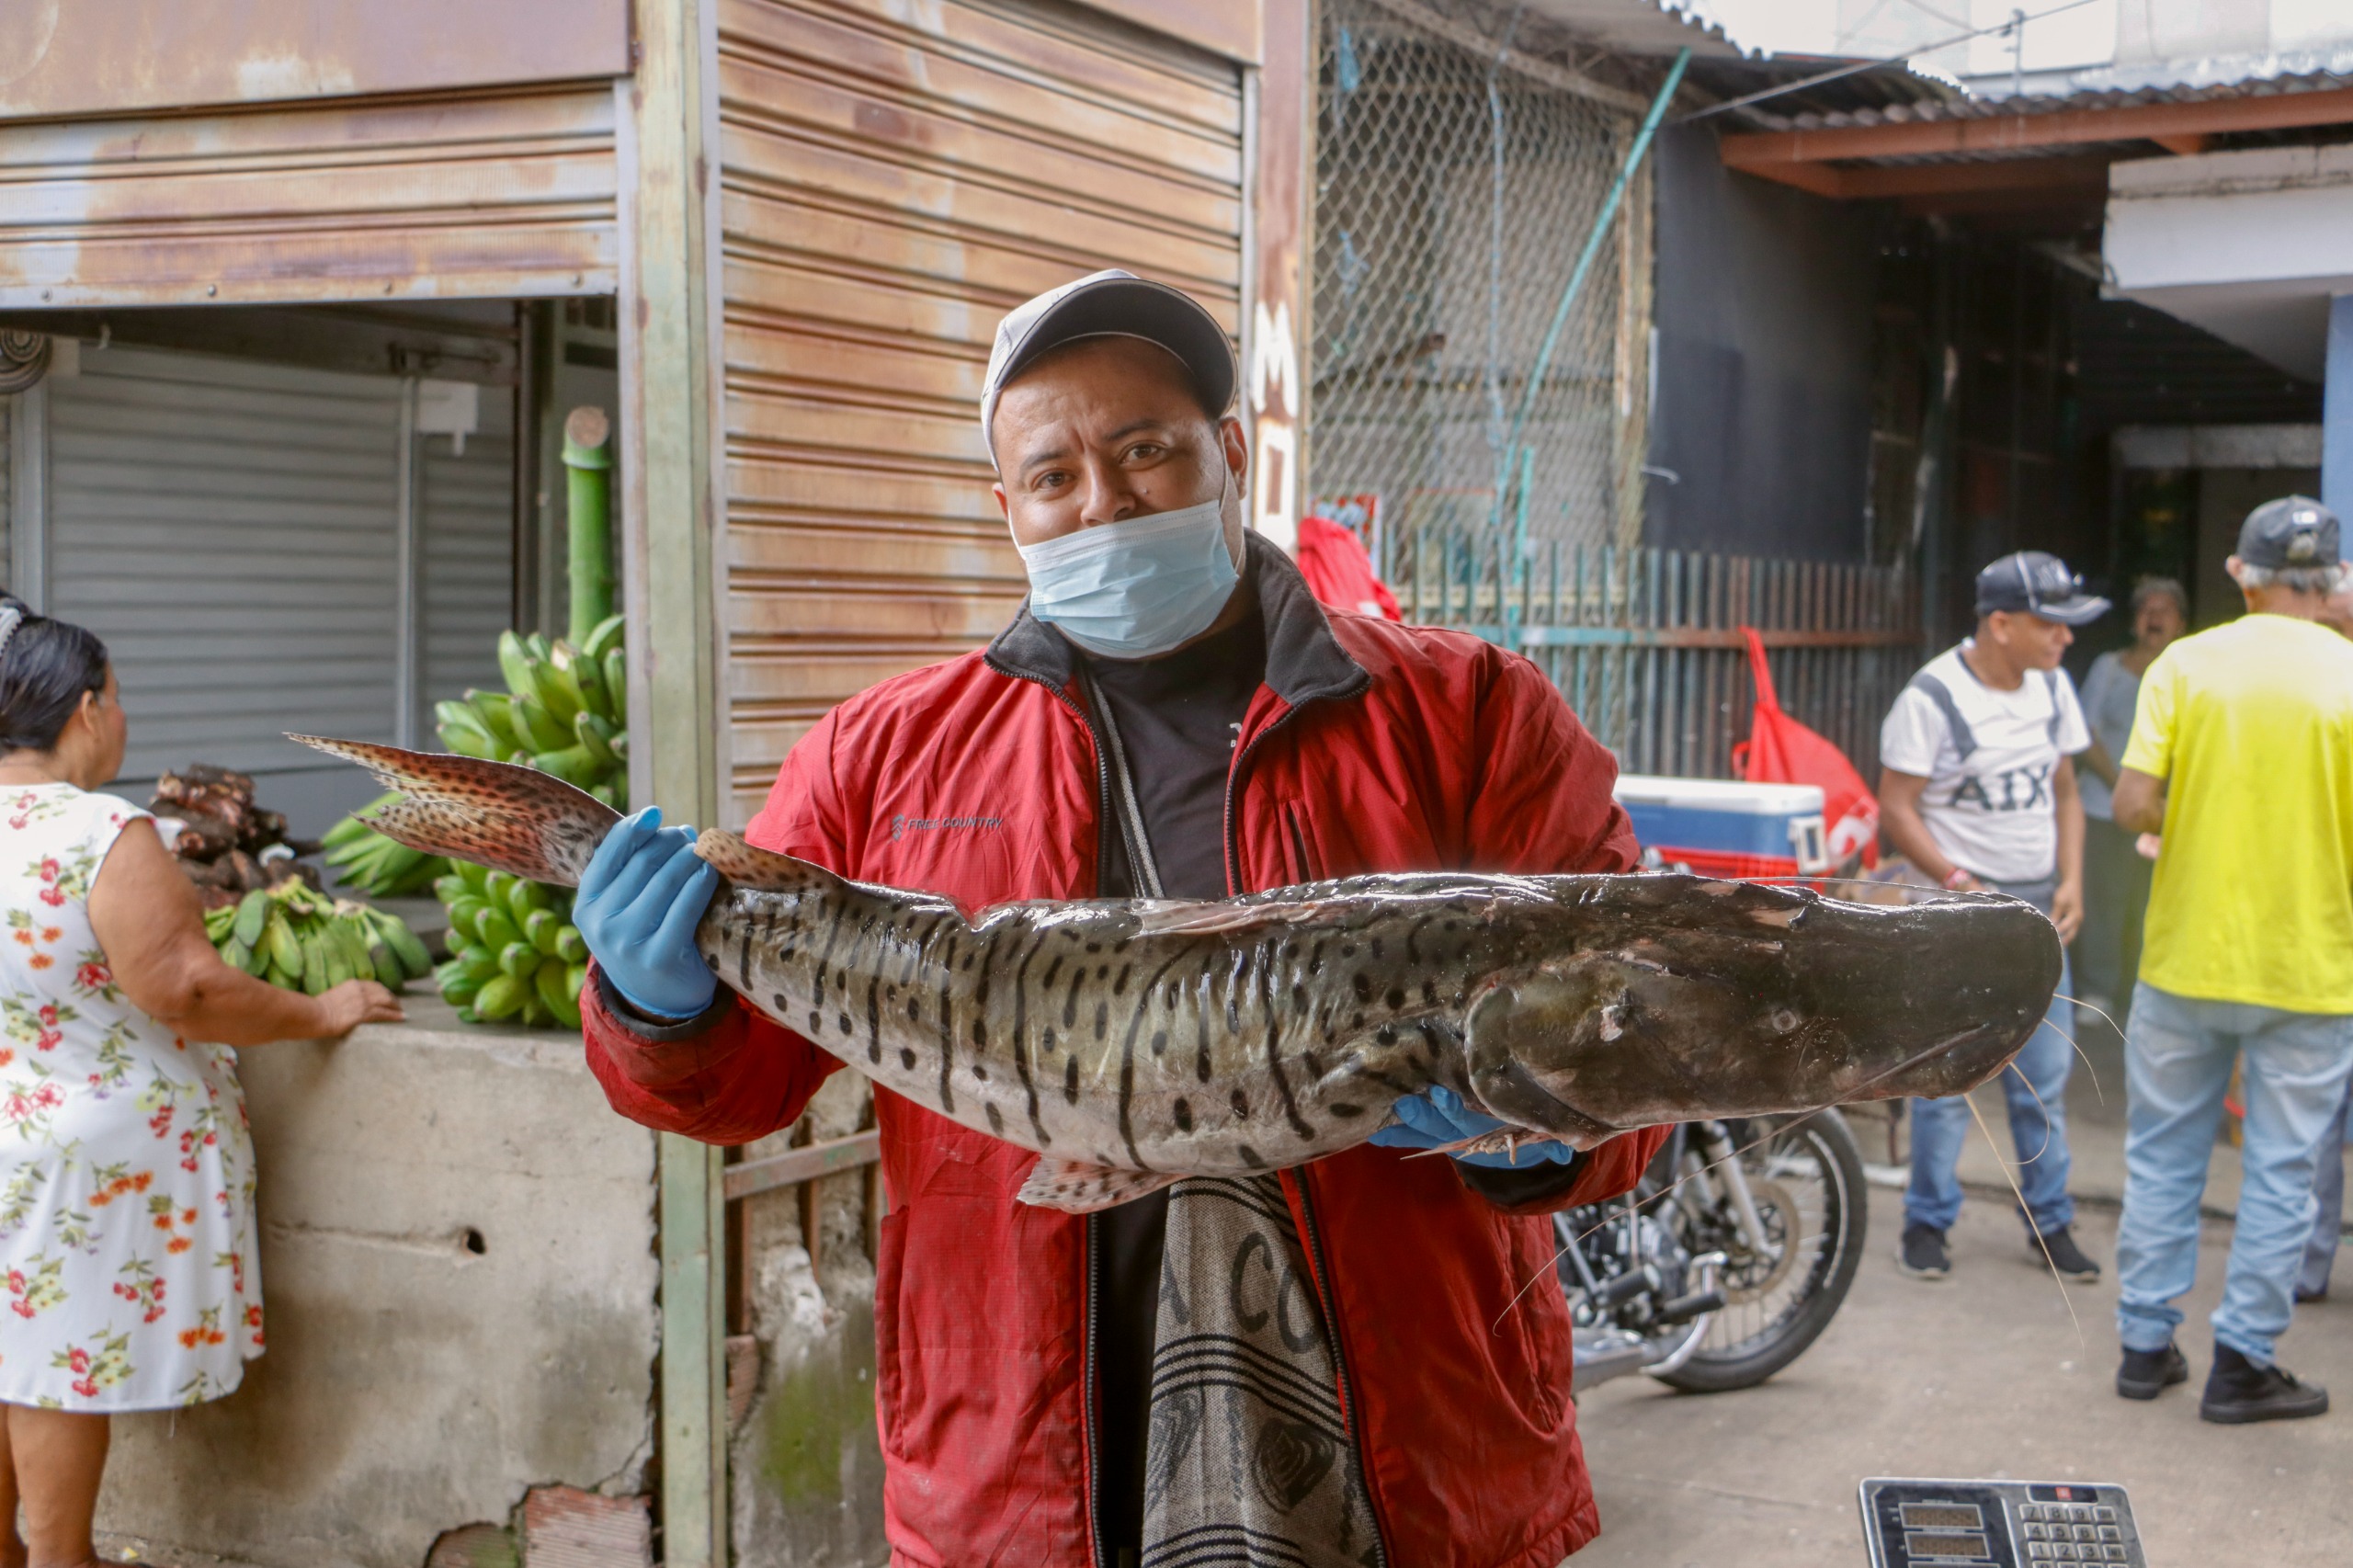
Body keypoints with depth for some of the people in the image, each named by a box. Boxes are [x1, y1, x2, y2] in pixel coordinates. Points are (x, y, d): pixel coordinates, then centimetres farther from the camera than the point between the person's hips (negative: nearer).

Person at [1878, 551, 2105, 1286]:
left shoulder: (2052, 687, 9)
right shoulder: (1932, 698, -12)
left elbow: (2064, 791, 16)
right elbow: (1896, 808, -11)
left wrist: (2071, 881, 4)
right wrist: (1960, 884, -17)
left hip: (2038, 905, 6)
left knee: (2044, 1075, 7)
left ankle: (2050, 1222, 18)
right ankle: (1927, 1221, 10)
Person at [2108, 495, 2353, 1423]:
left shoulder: (2184, 665, -5)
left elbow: (2133, 805, -11)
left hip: (2186, 957, 2)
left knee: (2164, 1154, 15)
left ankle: (2146, 1345, 22)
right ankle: (2243, 1363, 14)